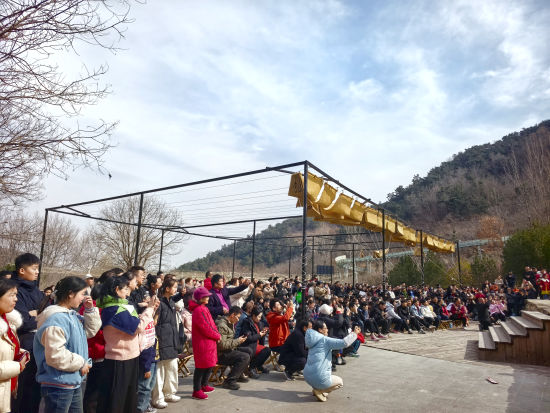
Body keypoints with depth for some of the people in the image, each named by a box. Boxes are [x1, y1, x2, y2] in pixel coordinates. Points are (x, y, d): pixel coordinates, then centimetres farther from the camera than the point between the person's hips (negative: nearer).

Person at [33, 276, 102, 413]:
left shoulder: (73, 315, 7)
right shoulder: (56, 320, -23)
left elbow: (90, 331, 17)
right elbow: (55, 355, -29)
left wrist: (90, 310, 3)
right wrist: (81, 363, -17)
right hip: (58, 386, -10)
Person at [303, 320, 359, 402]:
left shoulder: (314, 341, 13)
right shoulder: (325, 340, -10)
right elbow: (344, 343, -15)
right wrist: (354, 333, -2)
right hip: (319, 378, -8)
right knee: (340, 382, 18)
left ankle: (318, 389, 19)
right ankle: (319, 391, 0)